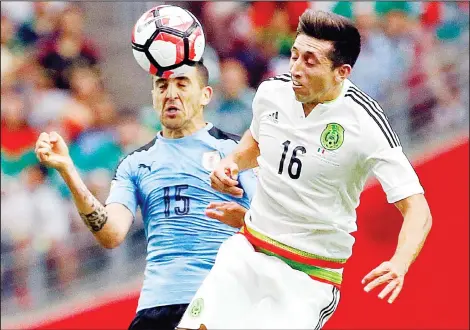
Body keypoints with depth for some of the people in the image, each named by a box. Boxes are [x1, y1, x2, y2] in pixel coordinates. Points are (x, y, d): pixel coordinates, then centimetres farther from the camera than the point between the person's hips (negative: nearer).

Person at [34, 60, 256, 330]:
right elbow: (112, 236, 3)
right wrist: (67, 171, -4)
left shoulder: (234, 149, 7)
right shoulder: (135, 164, 18)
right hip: (157, 304, 3)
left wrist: (245, 220, -23)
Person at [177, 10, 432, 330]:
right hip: (246, 253, 4)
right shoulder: (271, 92, -3)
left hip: (310, 277, -4)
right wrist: (231, 163, 0)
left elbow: (418, 210, -19)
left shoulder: (366, 124, -19)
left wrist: (398, 266, -38)